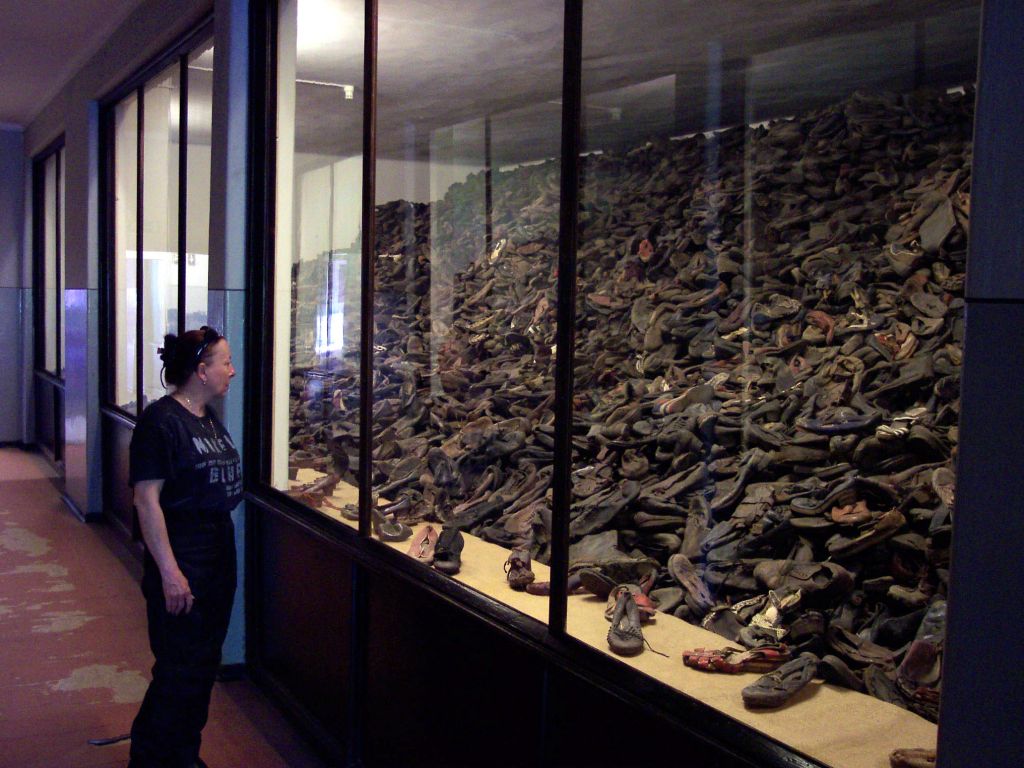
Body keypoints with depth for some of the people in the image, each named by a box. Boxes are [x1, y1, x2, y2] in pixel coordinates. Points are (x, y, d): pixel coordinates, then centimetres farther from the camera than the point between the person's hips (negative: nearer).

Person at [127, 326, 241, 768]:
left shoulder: (209, 417, 11)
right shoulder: (161, 420, -16)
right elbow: (147, 499, -19)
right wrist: (169, 571, -22)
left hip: (218, 557, 9)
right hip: (181, 565, -9)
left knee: (204, 665, 16)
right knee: (180, 670, -2)